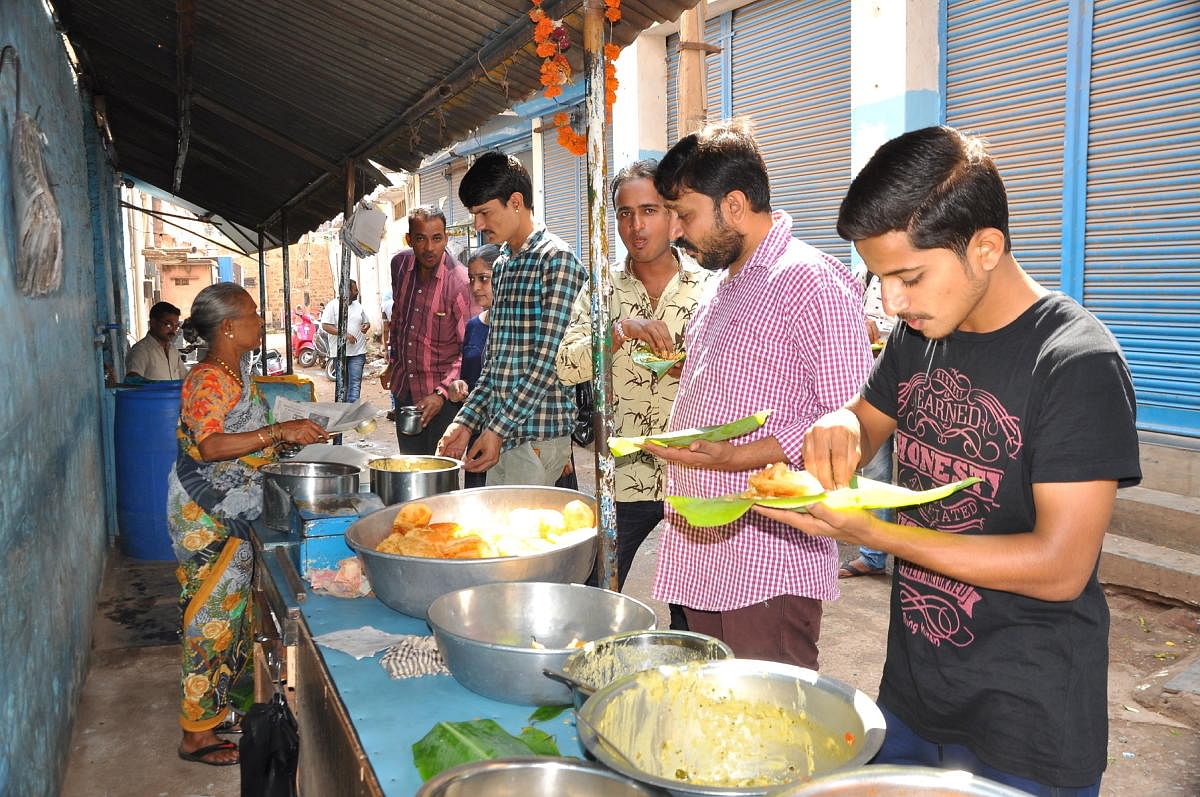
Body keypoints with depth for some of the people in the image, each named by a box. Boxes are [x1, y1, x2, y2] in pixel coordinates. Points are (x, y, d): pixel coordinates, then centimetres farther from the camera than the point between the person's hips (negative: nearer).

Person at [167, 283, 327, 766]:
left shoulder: (235, 372, 11)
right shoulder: (210, 379, -19)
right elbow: (209, 446, -31)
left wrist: (287, 437, 10)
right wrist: (279, 431, -34)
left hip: (227, 515, 10)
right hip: (206, 516, -10)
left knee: (230, 616, 18)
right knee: (213, 619, -1)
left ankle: (215, 706, 33)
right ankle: (197, 734, 11)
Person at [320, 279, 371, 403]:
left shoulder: (358, 306, 14)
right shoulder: (333, 305, -1)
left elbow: (367, 322, 25)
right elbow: (325, 326, -9)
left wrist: (366, 327, 0)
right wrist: (344, 334, -18)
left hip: (358, 352, 3)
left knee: (355, 383, -6)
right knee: (341, 384, 6)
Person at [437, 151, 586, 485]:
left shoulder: (556, 259, -9)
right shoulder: (502, 265, 17)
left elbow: (548, 359, -16)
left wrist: (499, 427, -16)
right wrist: (466, 421, 8)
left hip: (537, 436, -8)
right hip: (498, 433, 8)